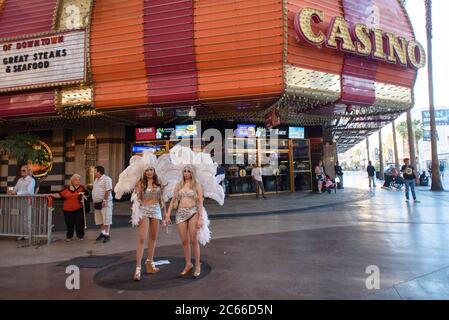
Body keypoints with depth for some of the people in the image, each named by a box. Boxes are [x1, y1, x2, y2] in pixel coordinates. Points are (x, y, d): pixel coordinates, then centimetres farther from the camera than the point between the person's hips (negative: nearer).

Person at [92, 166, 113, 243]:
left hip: (105, 203, -9)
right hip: (97, 203, 9)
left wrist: (104, 200, -23)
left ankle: (107, 234, 1)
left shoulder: (106, 179, -13)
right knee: (100, 219, 14)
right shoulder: (96, 180, 16)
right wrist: (94, 200, 16)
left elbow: (108, 190, -20)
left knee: (106, 219, -4)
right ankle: (103, 233, 25)